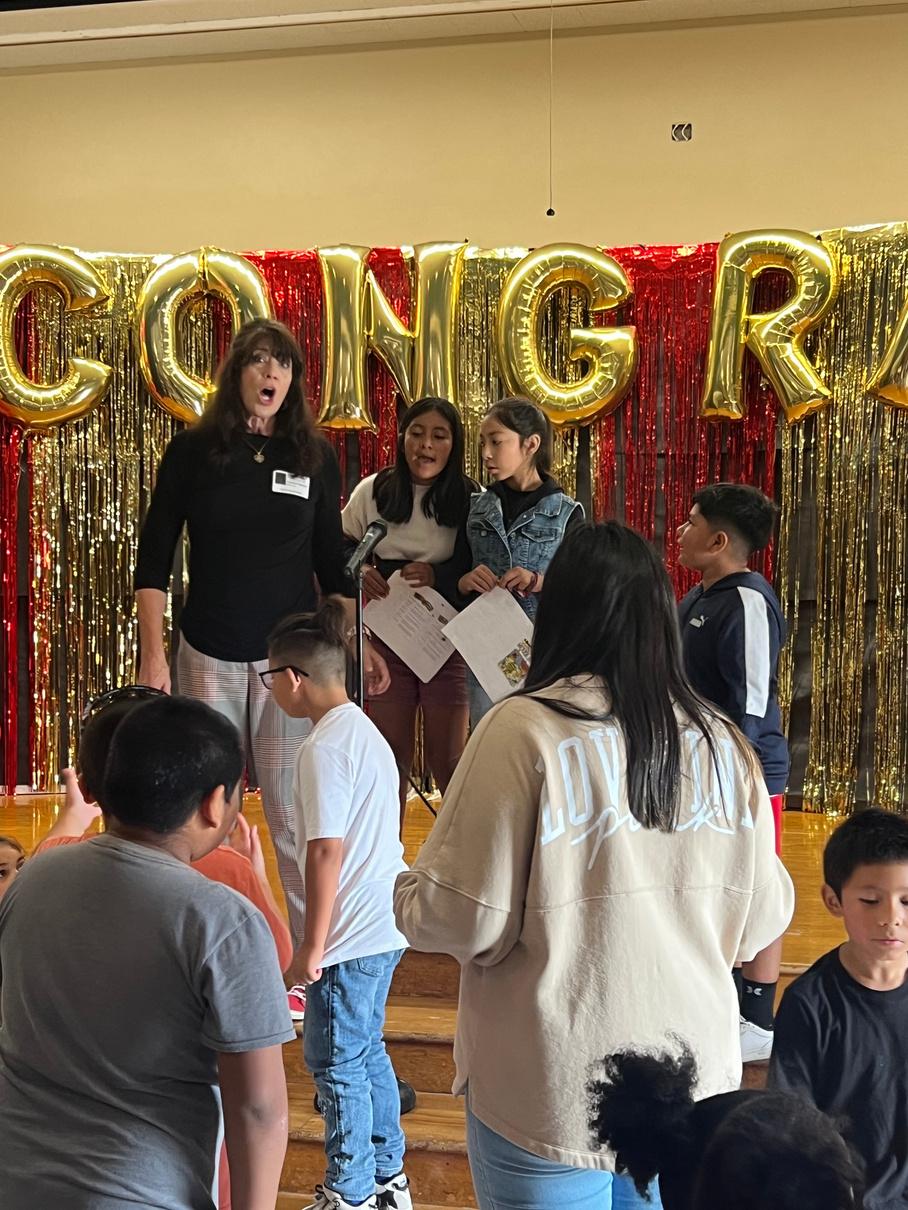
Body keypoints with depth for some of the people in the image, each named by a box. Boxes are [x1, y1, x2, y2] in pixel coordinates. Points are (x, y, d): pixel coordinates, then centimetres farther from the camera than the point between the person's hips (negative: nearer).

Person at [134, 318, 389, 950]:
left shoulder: (315, 458, 4)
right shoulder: (193, 451, 1)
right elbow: (154, 559, 1)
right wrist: (153, 654, -7)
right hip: (209, 657, 0)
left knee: (294, 814, -2)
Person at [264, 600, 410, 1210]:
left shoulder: (325, 747, -17)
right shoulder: (368, 732, 11)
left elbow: (326, 852, -21)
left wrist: (312, 947, -15)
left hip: (351, 936, -9)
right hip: (385, 929, 9)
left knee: (337, 1063, 3)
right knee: (368, 1051, 19)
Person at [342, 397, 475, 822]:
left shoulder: (470, 499, -3)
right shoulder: (372, 491, 4)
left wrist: (439, 576, -20)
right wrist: (359, 572, -8)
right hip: (386, 640, 2)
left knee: (448, 759, 2)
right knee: (388, 756, 12)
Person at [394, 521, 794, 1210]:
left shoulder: (525, 731, -17)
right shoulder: (722, 743, -4)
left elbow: (462, 921, -16)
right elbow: (761, 918, 4)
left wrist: (409, 892, 5)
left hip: (553, 1095, -4)